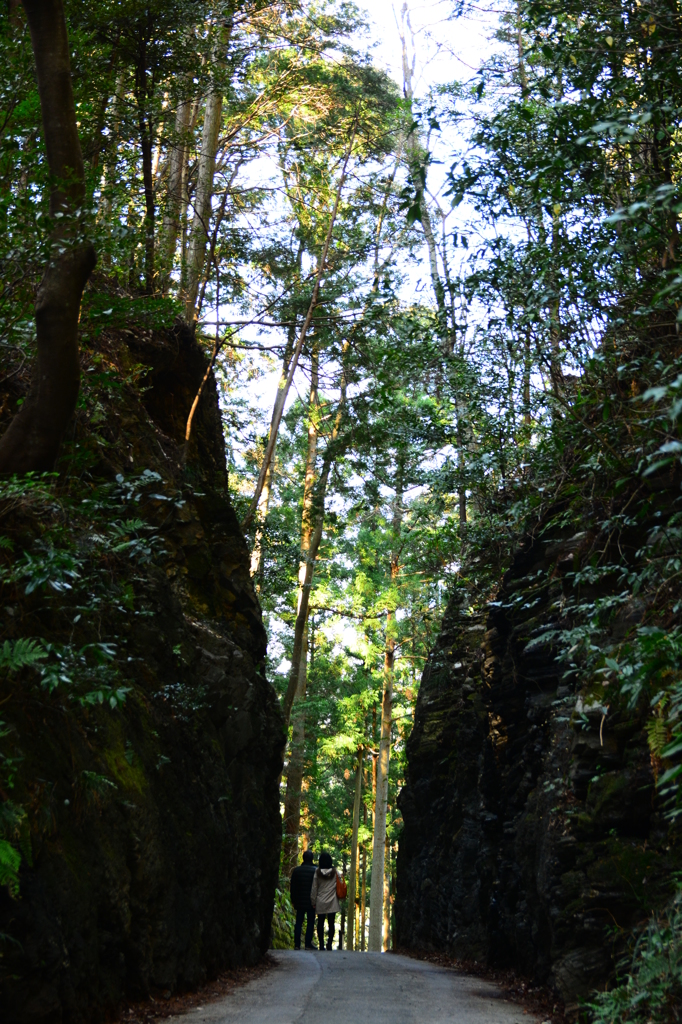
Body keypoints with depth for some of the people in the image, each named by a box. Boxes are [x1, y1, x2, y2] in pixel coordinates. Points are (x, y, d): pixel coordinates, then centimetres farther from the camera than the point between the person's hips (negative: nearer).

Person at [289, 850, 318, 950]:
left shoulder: (296, 870, 2)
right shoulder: (315, 870, -7)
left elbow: (292, 887, 7)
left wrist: (293, 900, 14)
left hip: (299, 901, 3)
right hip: (311, 902, -3)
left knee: (298, 923, 8)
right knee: (310, 923, 3)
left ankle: (297, 944, 6)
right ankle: (308, 944, 1)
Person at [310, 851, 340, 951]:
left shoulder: (317, 873, -4)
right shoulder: (335, 872, -3)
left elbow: (314, 888, -1)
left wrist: (313, 901, 6)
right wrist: (340, 897, 10)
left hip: (320, 902, 0)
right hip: (332, 902, 0)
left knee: (320, 923, 7)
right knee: (331, 923, 4)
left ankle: (321, 944, 5)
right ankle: (329, 943, -1)